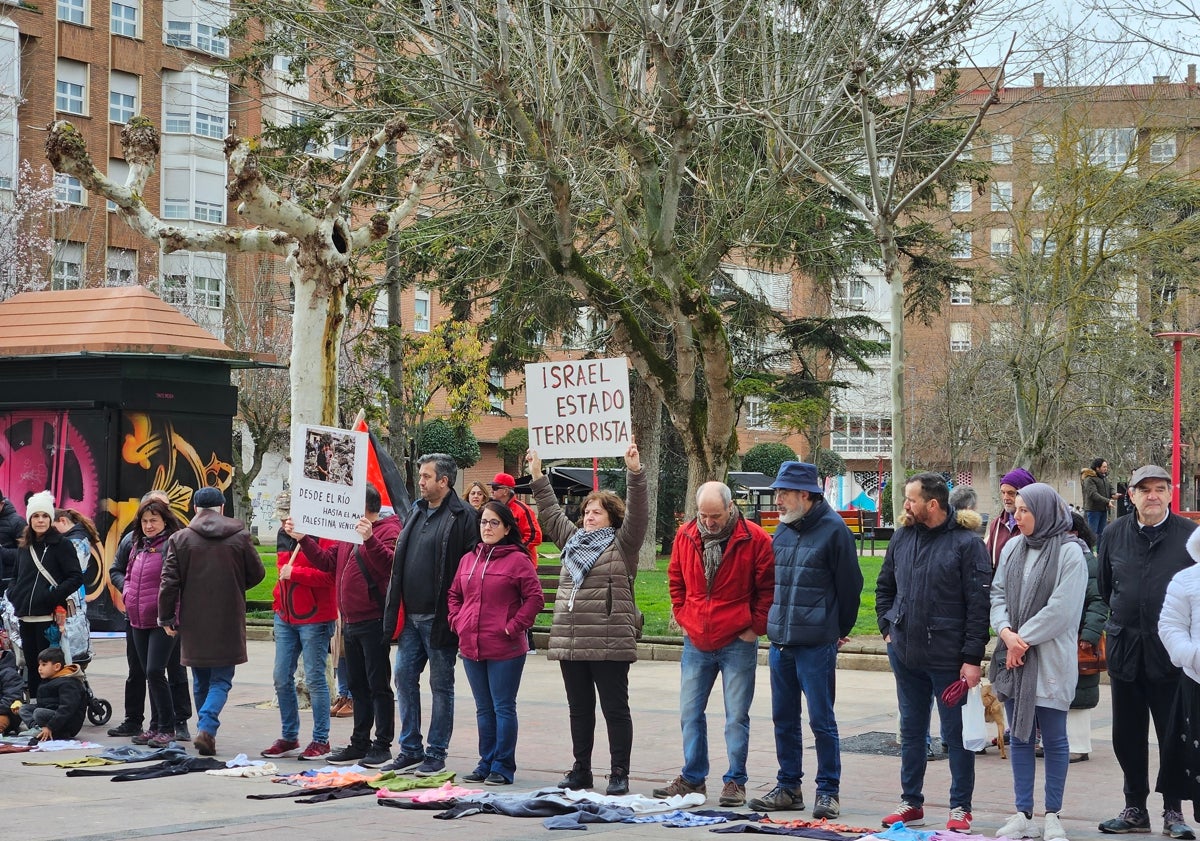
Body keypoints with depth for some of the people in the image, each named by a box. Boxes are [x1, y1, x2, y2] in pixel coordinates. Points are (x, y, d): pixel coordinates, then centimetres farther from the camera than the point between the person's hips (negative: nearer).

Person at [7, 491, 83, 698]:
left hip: (49, 617, -6)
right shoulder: (23, 547, 15)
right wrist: (13, 594, 6)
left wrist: (54, 596, -18)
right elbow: (16, 577, 26)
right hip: (26, 617, 6)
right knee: (32, 666, 10)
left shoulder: (61, 545, -3)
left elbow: (76, 578, -8)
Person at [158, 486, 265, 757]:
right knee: (221, 680, 2)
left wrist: (167, 617, 7)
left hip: (193, 622, 1)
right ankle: (207, 727, -17)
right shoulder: (240, 537, 0)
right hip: (228, 621, -1)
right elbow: (257, 574, 8)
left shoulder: (180, 539, -1)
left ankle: (205, 729, 20)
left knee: (201, 681, 15)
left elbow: (169, 581, -2)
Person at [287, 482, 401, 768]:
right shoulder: (349, 532, 18)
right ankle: (360, 744, 22)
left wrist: (369, 539, -36)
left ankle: (382, 746, 2)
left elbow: (388, 565, -25)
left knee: (378, 685, -3)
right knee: (358, 685, 14)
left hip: (373, 623, -9)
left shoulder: (387, 530, -9)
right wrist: (302, 539, 11)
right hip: (350, 622, 9)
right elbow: (327, 561, 17)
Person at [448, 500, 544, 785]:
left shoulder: (517, 560, -7)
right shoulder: (468, 560, 12)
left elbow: (535, 598, -11)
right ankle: (486, 763, 22)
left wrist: (513, 626, -13)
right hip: (471, 646, 6)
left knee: (503, 708, 0)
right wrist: (457, 622, 7)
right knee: (484, 709, 14)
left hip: (505, 649, -6)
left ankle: (503, 767, 6)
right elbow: (454, 595, 21)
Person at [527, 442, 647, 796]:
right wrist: (537, 475, 29)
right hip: (570, 643, 7)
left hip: (609, 645, -7)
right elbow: (551, 511, 29)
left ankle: (619, 774, 3)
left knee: (615, 710, -1)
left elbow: (637, 514, -12)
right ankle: (581, 770, 20)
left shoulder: (622, 544, 0)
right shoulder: (572, 539, 19)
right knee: (579, 710, 12)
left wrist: (634, 473, -22)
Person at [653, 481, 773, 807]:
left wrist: (755, 626, -6)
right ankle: (692, 778, 20)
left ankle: (735, 781, 10)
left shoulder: (754, 539, -10)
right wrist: (683, 616, 8)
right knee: (690, 713, 9)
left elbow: (768, 587, -5)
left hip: (737, 643, -4)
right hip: (696, 642, 4)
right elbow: (676, 581, 16)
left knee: (736, 717, 2)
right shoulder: (685, 536, 2)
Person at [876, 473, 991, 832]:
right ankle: (911, 802, 25)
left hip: (949, 659, -6)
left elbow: (979, 603, -13)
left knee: (956, 734, 4)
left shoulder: (966, 543, -11)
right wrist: (888, 628, 9)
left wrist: (972, 658, -15)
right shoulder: (902, 538, 7)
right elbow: (884, 587, 21)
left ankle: (960, 808, 14)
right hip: (905, 654, 6)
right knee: (911, 731, 14)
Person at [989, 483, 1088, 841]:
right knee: (1020, 737, 9)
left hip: (1050, 659, -5)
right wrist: (1006, 632, -10)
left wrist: (1024, 638, -13)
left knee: (1053, 738, 4)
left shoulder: (1070, 553, -10)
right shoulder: (1013, 548, 7)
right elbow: (998, 593, 7)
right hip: (1013, 656, 6)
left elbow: (1061, 608, -15)